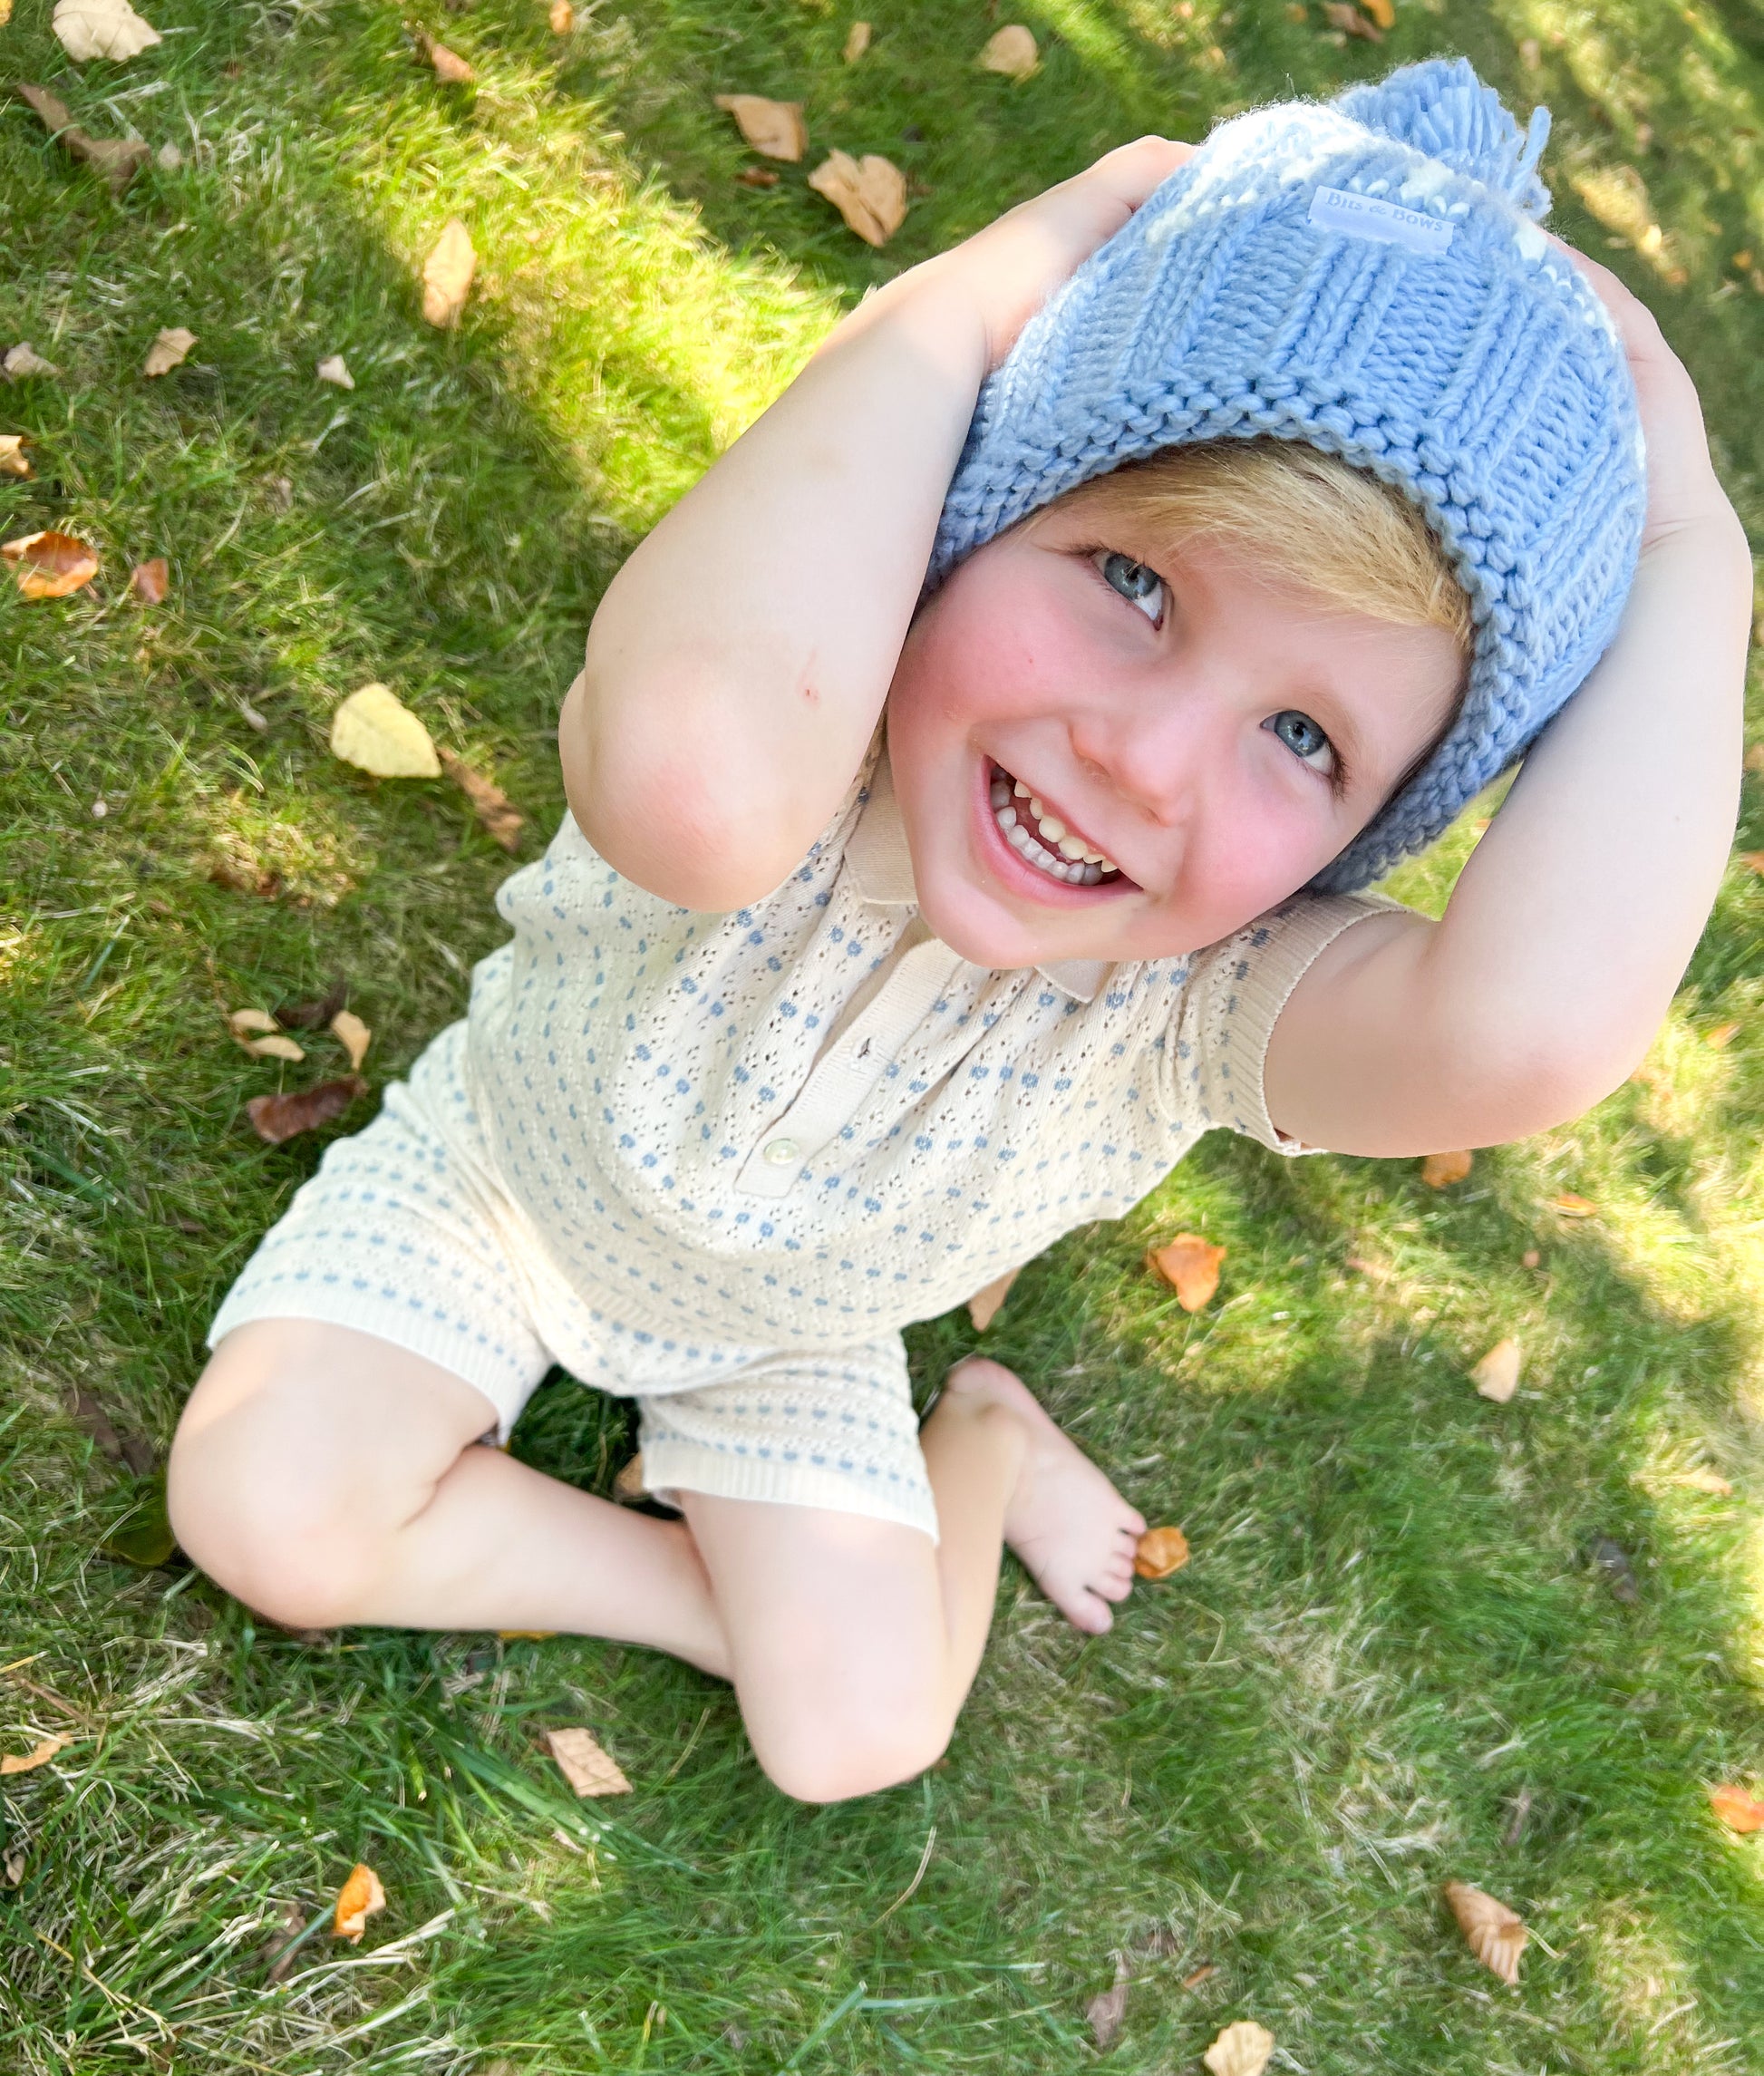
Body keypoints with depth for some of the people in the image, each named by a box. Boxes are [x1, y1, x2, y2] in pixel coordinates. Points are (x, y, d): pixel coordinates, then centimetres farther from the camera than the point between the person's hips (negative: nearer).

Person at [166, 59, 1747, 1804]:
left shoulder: (1200, 1002, -38)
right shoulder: (804, 723, -43)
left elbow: (1534, 1027, -62)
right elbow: (693, 775, -72)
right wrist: (979, 286, -58)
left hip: (789, 1345, 1)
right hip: (500, 1178, 0)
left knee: (854, 1740, -4)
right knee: (269, 1518, -18)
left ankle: (976, 1442, 26)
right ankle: (684, 1587, 6)